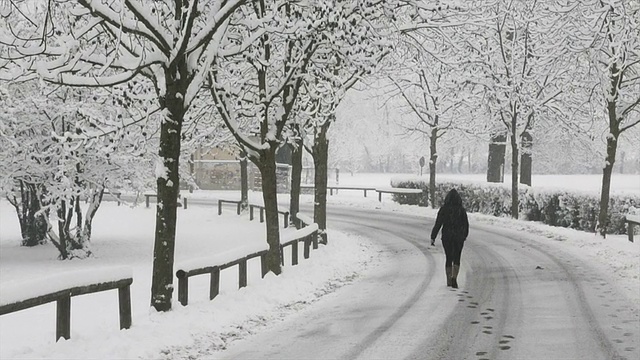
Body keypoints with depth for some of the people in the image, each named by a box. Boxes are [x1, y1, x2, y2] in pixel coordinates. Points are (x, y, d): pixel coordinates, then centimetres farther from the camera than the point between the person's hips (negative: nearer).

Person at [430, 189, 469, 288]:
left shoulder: (443, 209, -7)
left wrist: (433, 237, -7)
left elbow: (438, 224, -10)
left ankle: (449, 280, 18)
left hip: (446, 237, 0)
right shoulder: (461, 209, -4)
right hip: (459, 237, 0)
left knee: (448, 258, 15)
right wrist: (465, 235, 19)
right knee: (456, 259, 8)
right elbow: (466, 224, 2)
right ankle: (454, 278, -14)